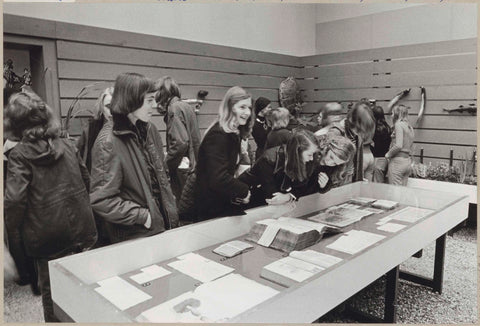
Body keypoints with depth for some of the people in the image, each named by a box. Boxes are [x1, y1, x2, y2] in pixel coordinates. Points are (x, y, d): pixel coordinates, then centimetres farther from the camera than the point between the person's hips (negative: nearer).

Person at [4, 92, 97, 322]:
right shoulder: (67, 145, 1)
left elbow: (14, 200, -19)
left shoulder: (19, 155, -12)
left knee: (52, 293, 14)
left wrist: (14, 238, -7)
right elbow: (86, 181, 10)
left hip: (48, 238, -4)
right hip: (81, 232, 5)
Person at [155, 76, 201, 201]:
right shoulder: (186, 106, 12)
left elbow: (180, 142, -23)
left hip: (182, 171, -9)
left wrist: (166, 164, -13)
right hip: (193, 166, 9)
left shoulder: (174, 108, -13)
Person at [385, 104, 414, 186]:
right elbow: (409, 147, 16)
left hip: (397, 161, -8)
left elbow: (398, 145, -20)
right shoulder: (410, 127, 15)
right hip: (407, 160, 8)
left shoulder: (399, 124, -9)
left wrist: (388, 154, -6)